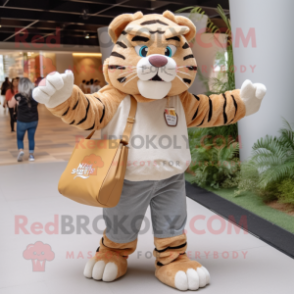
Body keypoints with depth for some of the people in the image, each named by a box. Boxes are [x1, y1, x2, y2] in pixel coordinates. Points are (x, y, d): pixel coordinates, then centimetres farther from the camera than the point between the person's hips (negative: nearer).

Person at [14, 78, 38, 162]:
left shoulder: (18, 96, -16)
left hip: (22, 121, -2)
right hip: (33, 120, 2)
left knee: (20, 138, 15)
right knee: (31, 138, 15)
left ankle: (21, 150, -7)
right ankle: (31, 155, 15)